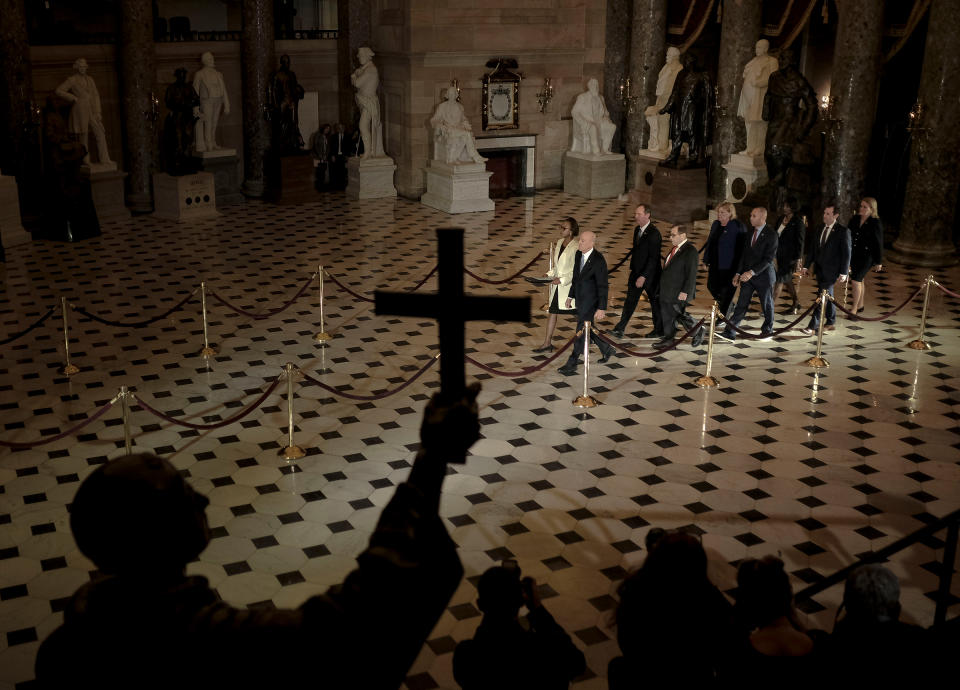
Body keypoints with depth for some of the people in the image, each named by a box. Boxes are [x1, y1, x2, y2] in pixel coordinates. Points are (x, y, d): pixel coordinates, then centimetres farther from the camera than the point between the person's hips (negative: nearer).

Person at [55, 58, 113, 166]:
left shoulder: (90, 79, 16)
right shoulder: (72, 80, 0)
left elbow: (96, 95, 13)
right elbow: (58, 91, -4)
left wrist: (98, 112, 3)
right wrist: (73, 98, -8)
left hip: (92, 112, 5)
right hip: (80, 111, -5)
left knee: (100, 133, -4)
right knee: (83, 136, -3)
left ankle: (103, 159, -4)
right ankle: (85, 160, 3)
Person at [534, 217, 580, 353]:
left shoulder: (576, 247, -18)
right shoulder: (560, 243, 7)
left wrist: (562, 280, -23)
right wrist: (549, 275, 3)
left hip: (570, 286, -8)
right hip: (557, 286, 8)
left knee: (579, 313, 8)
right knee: (552, 311, 9)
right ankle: (547, 343, 15)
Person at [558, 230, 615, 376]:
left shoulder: (598, 260, -22)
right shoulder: (578, 255, 2)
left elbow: (602, 286, -20)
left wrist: (601, 309, -21)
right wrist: (570, 296, 16)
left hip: (591, 302, -8)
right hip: (580, 300, 8)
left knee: (581, 331, -2)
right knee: (588, 328, 20)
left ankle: (572, 364, 7)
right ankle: (606, 349, 41)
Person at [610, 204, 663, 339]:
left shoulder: (654, 233, -21)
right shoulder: (637, 230, 6)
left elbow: (653, 258, -23)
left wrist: (643, 276, -26)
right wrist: (633, 269, 15)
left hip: (650, 275, -7)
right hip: (636, 272, 7)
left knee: (655, 302, 9)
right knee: (630, 300, 6)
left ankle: (659, 330, 24)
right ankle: (620, 329, 6)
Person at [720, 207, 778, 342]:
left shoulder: (771, 234, -14)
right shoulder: (751, 232, 7)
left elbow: (769, 258, -18)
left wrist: (752, 272, -24)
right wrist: (738, 273, 4)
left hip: (763, 275, -5)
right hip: (747, 275, 5)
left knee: (767, 305, 12)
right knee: (741, 305, 1)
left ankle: (768, 330, 32)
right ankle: (729, 333, -2)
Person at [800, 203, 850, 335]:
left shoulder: (843, 231, -10)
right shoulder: (820, 229, 9)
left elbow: (846, 253, -10)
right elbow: (812, 248, 12)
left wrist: (843, 273, -13)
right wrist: (806, 266, 6)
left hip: (831, 270, -7)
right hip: (819, 269, 7)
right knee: (828, 296, 16)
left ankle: (812, 326, -12)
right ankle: (830, 323, 28)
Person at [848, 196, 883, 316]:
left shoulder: (875, 223, -11)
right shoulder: (855, 219, 3)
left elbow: (879, 243, -7)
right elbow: (848, 237, 11)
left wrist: (879, 262, -6)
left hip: (866, 256, -6)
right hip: (854, 255, 6)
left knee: (855, 280, -12)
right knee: (859, 280, 17)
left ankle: (855, 308, -3)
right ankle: (860, 305, 31)